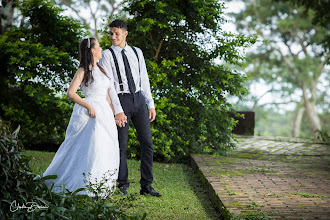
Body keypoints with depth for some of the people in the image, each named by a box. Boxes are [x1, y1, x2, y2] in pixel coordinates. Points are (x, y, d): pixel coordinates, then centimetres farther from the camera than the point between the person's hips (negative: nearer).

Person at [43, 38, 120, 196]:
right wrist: (89, 106, -15)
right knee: (92, 148, -11)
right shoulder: (83, 71, -7)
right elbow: (70, 93, -14)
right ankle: (85, 186, -2)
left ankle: (101, 186, 16)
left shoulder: (101, 69, 16)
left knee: (106, 150, 6)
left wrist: (113, 112, 13)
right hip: (90, 114, -7)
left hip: (105, 113, 8)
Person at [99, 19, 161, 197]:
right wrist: (117, 111, -16)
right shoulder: (107, 55, -3)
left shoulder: (136, 52, 10)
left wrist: (151, 104, 5)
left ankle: (146, 186, 10)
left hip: (139, 99, 4)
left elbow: (144, 80, 12)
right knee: (121, 145, 1)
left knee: (147, 142, 2)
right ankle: (123, 185, 17)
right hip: (121, 101, -4)